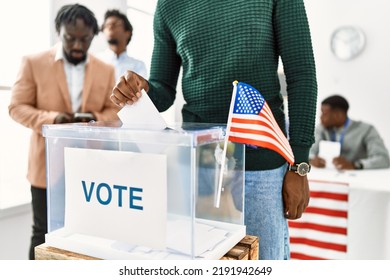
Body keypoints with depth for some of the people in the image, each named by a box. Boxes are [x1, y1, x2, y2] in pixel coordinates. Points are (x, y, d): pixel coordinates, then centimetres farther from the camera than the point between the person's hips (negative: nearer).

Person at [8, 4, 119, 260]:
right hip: (48, 165, -2)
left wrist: (97, 118, -12)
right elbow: (17, 107, -2)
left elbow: (114, 110, 10)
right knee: (44, 232, 8)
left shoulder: (106, 70, 7)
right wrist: (50, 118, -19)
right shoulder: (34, 63, 0)